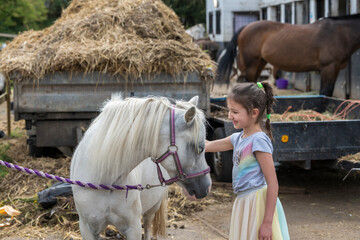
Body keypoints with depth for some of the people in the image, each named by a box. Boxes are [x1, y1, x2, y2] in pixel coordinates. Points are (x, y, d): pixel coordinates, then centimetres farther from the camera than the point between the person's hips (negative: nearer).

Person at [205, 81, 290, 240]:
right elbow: (208, 146, 22)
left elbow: (273, 184, -19)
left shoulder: (259, 141, -16)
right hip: (243, 203, 9)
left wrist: (267, 223, -20)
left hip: (257, 205, -8)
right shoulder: (238, 138, 9)